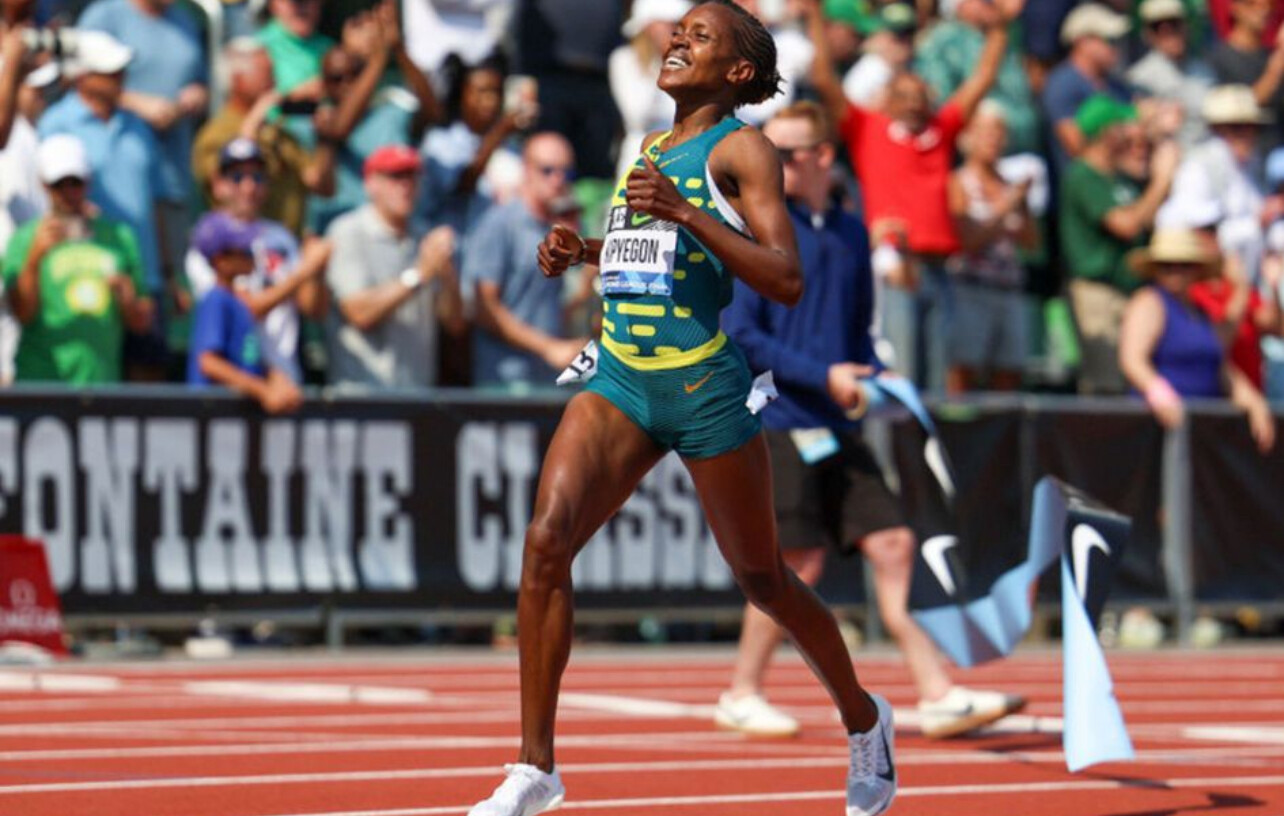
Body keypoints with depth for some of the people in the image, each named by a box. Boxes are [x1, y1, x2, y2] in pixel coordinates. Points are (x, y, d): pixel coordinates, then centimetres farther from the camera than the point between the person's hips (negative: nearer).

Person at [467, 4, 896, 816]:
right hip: (620, 382, 6)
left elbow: (786, 278, -16)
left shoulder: (741, 150, -6)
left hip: (705, 386, -6)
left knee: (763, 578, 9)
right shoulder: (646, 149, 16)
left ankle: (864, 718, 35)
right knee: (546, 541, -14)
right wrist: (581, 250, 12)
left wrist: (684, 213, -23)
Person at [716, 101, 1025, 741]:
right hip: (778, 423, -6)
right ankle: (742, 695, 9)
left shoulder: (850, 233, 13)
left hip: (836, 426, 6)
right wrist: (823, 377, -14)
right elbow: (738, 335, -10)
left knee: (892, 546, 0)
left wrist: (874, 376, 1)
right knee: (800, 563, -6)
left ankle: (937, 694, 2)